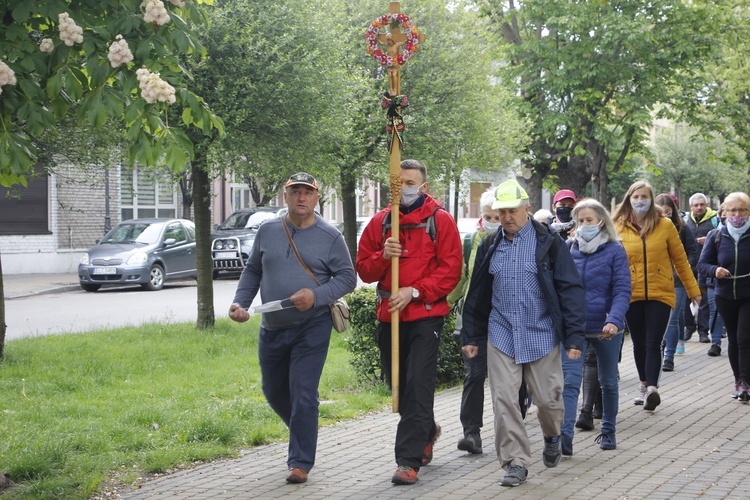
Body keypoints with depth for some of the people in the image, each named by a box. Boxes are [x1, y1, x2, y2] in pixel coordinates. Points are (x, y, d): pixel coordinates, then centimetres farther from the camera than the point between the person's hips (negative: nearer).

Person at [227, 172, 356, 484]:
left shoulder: (329, 236, -5)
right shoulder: (267, 231, 5)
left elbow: (347, 277, -4)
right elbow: (252, 271, 13)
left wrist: (316, 296, -19)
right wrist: (240, 302, -1)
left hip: (312, 329, -4)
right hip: (271, 329, 5)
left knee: (303, 396, -7)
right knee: (273, 391, 17)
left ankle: (300, 463, 3)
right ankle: (303, 430, 44)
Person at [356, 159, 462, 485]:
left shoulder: (440, 220, -1)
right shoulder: (381, 222, 10)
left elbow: (451, 270, -7)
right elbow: (364, 270, 9)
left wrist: (413, 292, -16)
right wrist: (383, 256, -12)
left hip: (426, 315, -5)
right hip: (389, 316, 5)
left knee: (418, 386, -10)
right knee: (398, 384, 13)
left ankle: (409, 460, -8)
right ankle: (428, 431, 40)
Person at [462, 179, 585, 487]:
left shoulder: (549, 243, -3)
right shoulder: (490, 246, 9)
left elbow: (570, 290, -3)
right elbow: (477, 295, 16)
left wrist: (574, 337, -8)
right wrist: (471, 336, 15)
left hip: (541, 335, -3)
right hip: (501, 335, 3)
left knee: (547, 398, 4)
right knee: (504, 400, -5)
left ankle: (552, 438, 36)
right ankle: (516, 462, 4)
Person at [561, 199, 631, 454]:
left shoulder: (615, 251, -5)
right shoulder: (569, 251, 4)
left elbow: (622, 290, -11)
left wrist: (614, 320, -25)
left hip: (606, 328, -1)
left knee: (608, 382, 14)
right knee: (570, 381, -13)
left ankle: (608, 431, 30)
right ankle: (565, 435, -22)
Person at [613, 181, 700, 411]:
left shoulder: (665, 225, 0)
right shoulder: (618, 227, 0)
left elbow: (680, 260, 7)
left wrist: (693, 290, 11)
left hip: (660, 293, -2)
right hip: (631, 294, 2)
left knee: (653, 343, -11)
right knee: (639, 344, 12)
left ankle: (652, 388, -16)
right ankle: (644, 385, 28)